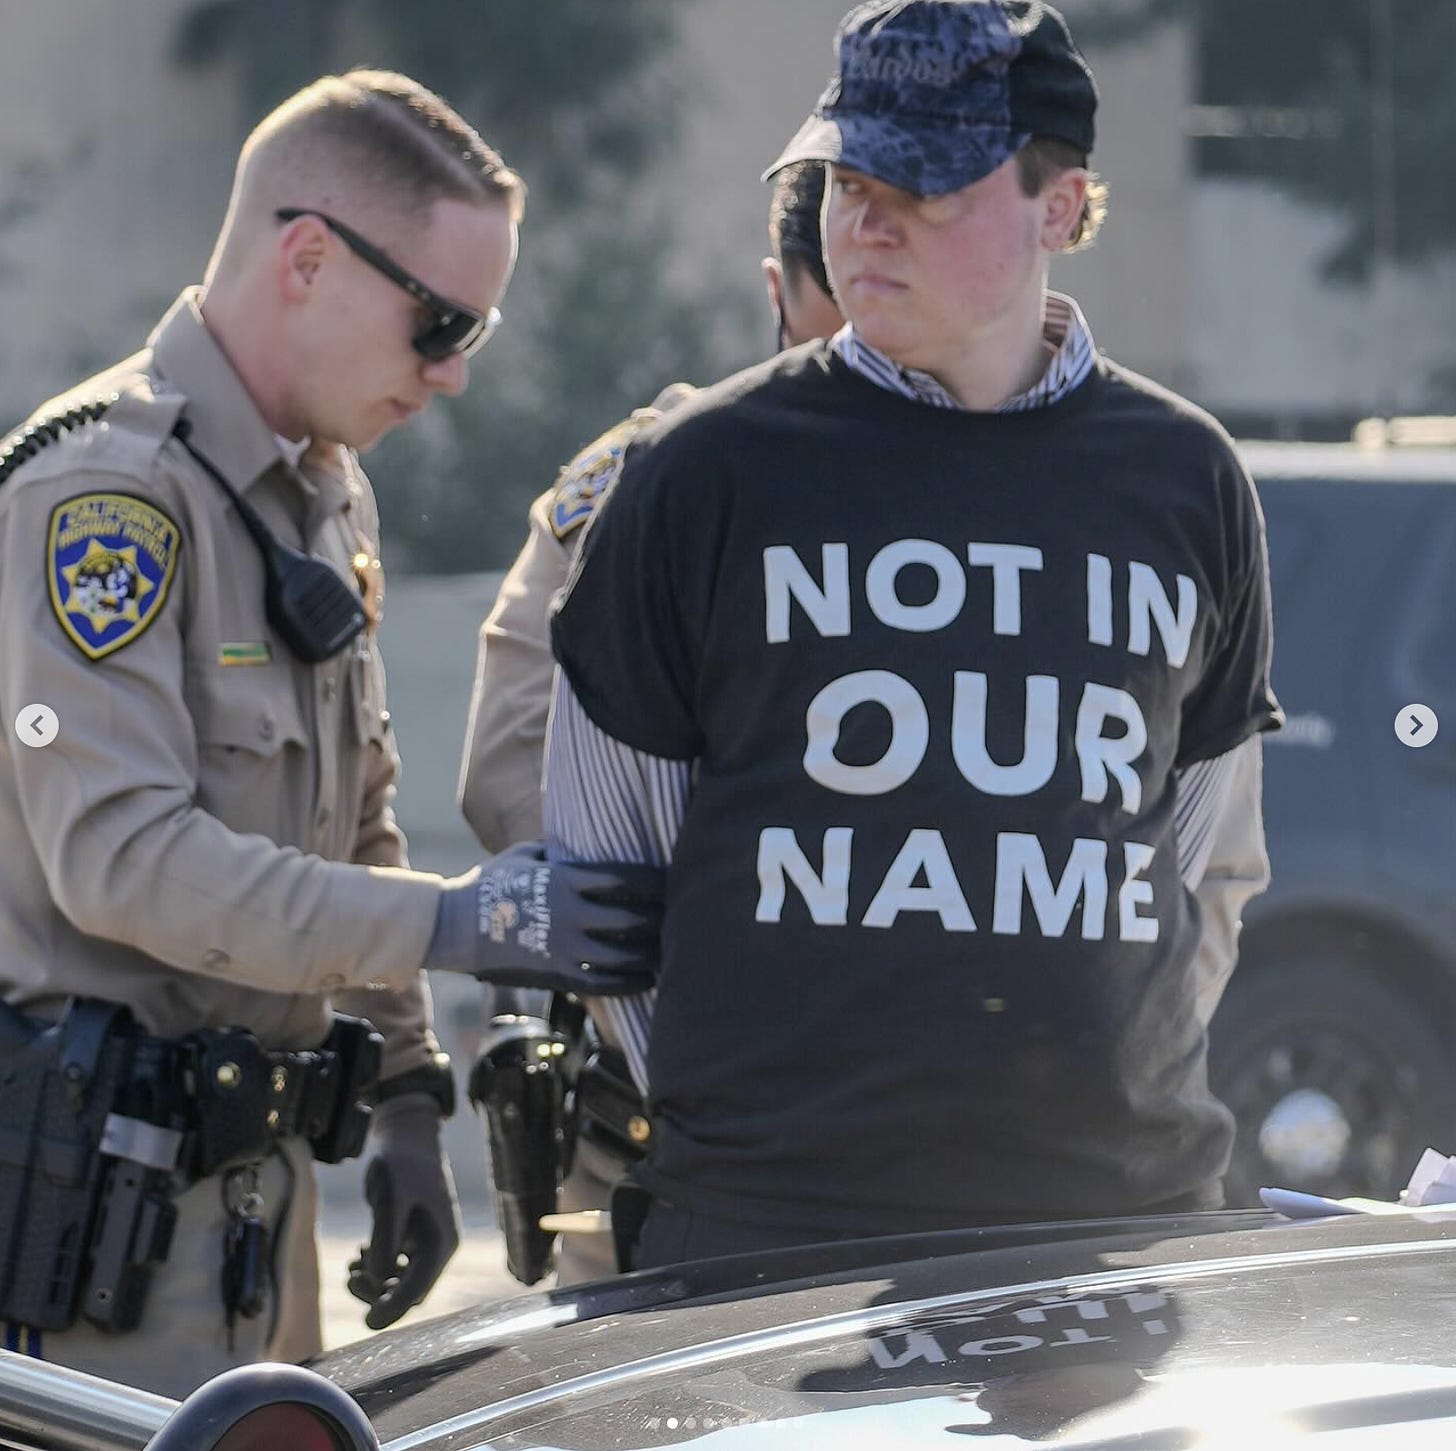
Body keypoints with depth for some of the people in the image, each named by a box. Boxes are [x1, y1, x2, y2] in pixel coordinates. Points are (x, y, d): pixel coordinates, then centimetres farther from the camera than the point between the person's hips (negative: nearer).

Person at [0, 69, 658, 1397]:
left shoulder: (328, 497, 16)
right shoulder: (110, 486, -15)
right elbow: (121, 854, -23)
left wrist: (404, 1101, 18)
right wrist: (451, 924, -21)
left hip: (257, 1181, 9)